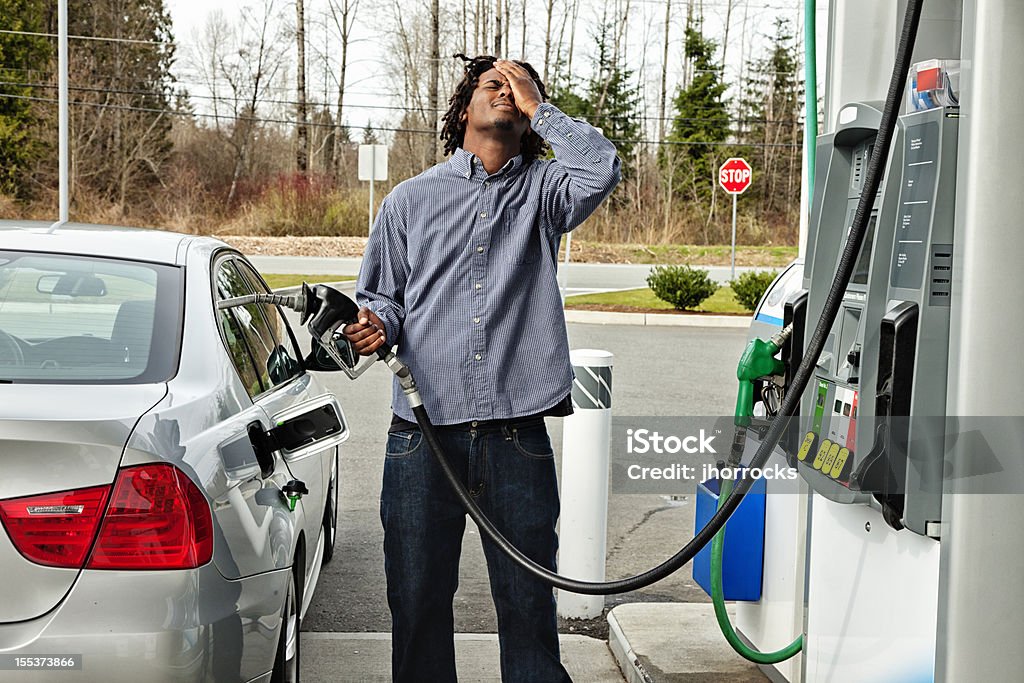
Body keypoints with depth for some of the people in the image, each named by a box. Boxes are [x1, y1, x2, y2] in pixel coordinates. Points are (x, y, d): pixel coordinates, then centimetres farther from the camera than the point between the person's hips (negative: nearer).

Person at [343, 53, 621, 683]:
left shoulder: (543, 191, 10)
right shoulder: (412, 198, 13)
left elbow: (602, 169, -11)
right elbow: (381, 296, 16)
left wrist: (537, 105, -1)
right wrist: (375, 325, -7)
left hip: (519, 438, -1)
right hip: (422, 438, 1)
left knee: (529, 605, 6)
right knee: (417, 602, 7)